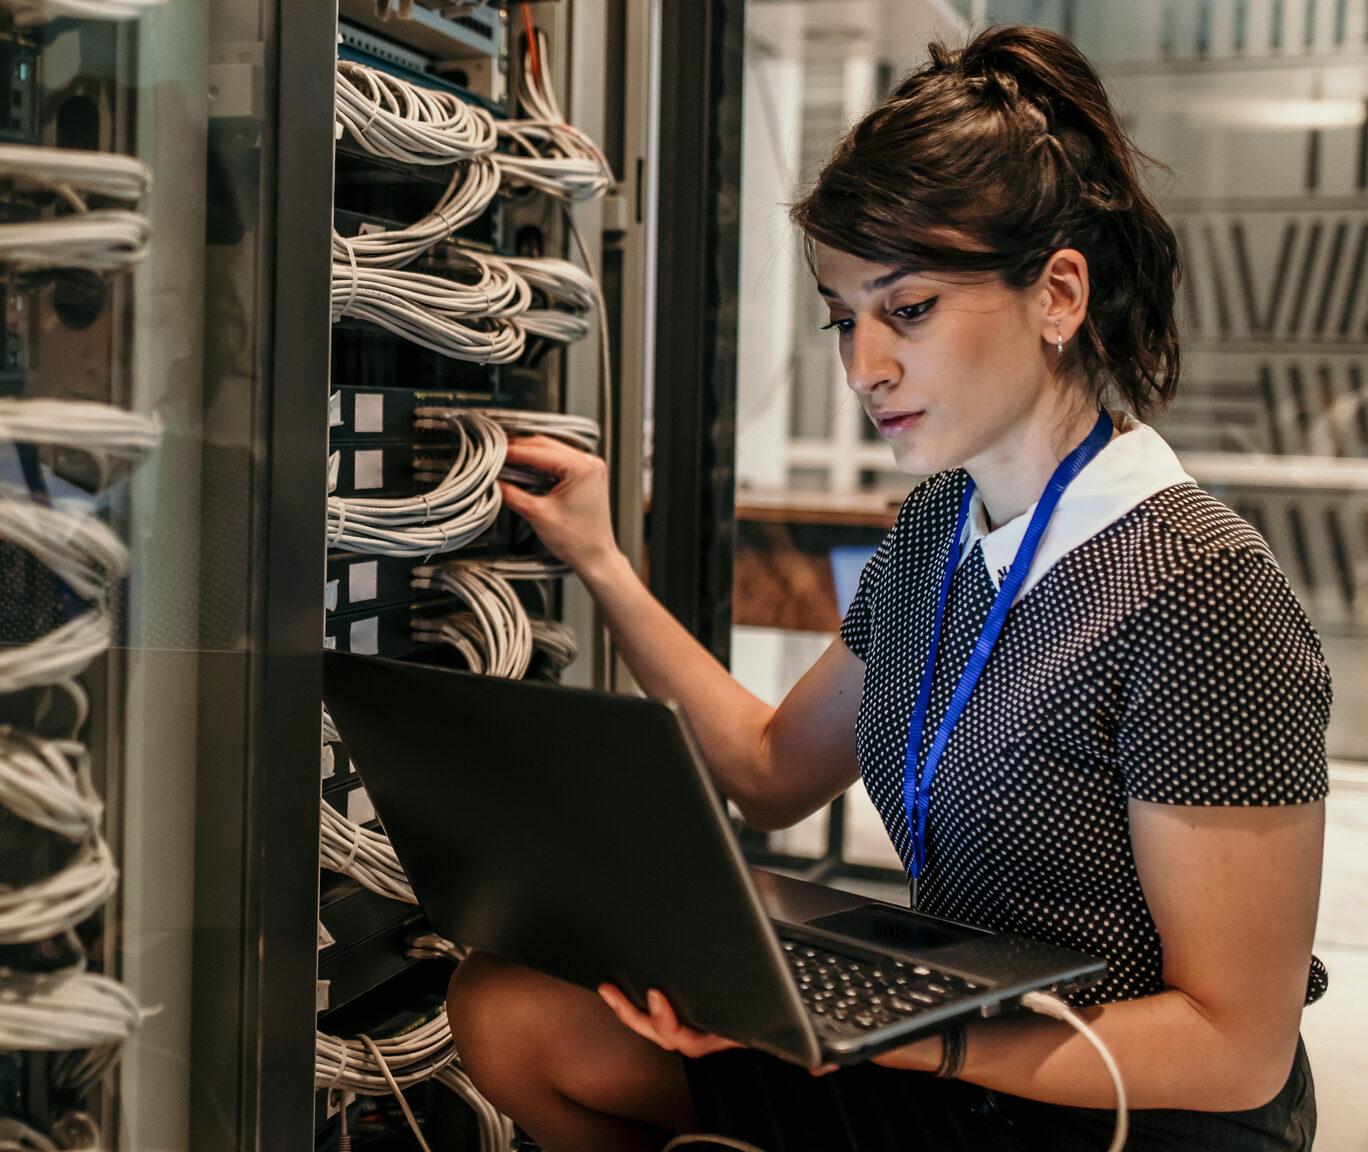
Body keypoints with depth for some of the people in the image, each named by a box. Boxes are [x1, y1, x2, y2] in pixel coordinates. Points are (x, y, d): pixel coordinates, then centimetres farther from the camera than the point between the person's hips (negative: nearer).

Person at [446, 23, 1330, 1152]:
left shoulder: (1198, 594, -23)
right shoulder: (936, 530, 3)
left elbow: (1236, 1049, -20)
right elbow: (773, 771, 14)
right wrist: (600, 562, 9)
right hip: (950, 1042, 7)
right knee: (510, 1010, -2)